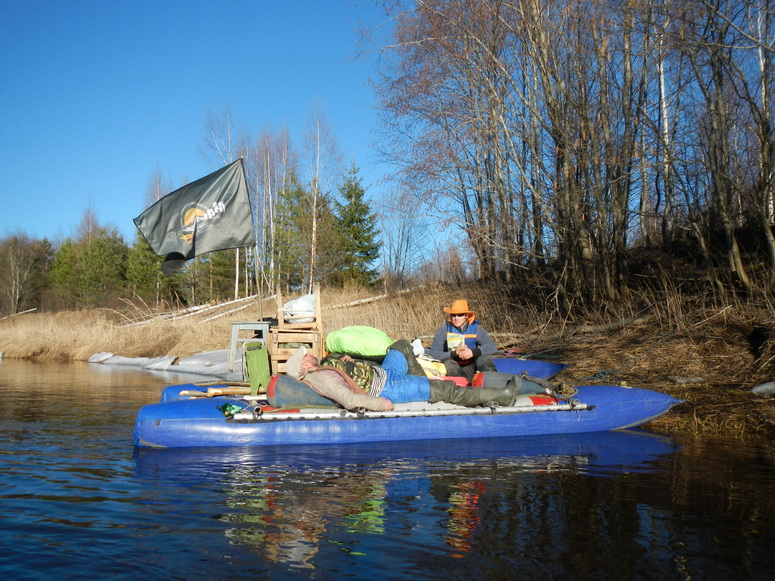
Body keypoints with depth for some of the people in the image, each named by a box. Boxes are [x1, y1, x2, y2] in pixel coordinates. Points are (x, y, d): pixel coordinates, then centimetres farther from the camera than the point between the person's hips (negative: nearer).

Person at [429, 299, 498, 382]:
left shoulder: (476, 329, -1)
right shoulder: (443, 330, -5)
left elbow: (492, 347, -14)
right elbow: (433, 353, -15)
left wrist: (473, 352, -30)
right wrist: (454, 354, -27)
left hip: (471, 368, 2)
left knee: (485, 357, -23)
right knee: (448, 363, -33)